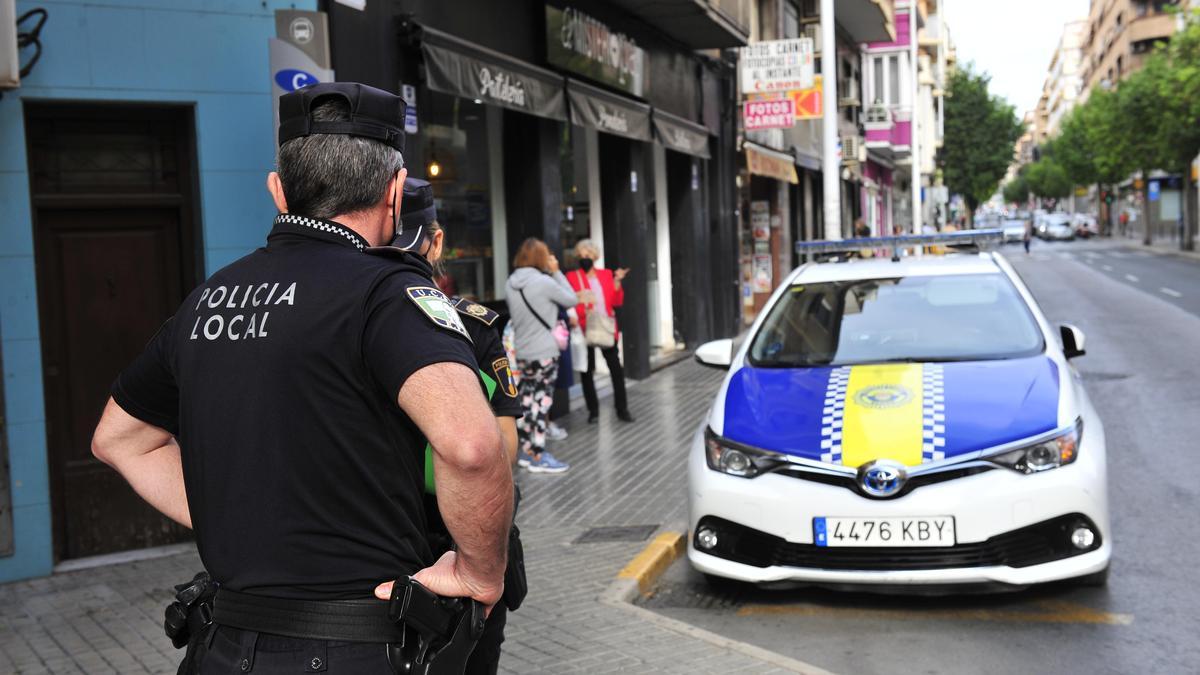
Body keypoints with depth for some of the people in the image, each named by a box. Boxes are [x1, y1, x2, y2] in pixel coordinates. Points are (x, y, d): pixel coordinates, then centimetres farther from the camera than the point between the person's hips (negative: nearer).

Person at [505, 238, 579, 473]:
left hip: (522, 352, 7)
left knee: (527, 400, 14)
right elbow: (572, 300, -4)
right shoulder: (544, 281, -15)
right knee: (541, 402, 0)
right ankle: (537, 456, 5)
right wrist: (556, 272, 0)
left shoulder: (510, 284, 4)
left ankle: (524, 450, 21)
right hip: (544, 352, -7)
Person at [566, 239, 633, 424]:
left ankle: (622, 409, 13)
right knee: (587, 371, 6)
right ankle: (593, 410, 18)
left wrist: (617, 282, -9)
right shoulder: (572, 277, -2)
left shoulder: (606, 274, 7)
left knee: (616, 369, 4)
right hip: (585, 331, -2)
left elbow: (617, 302, 3)